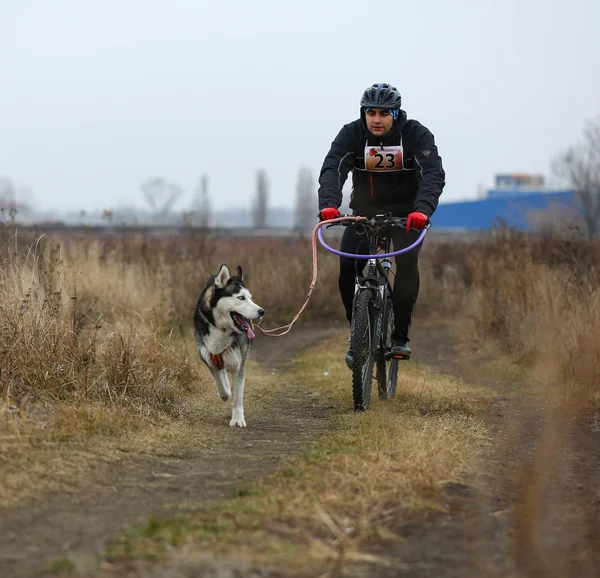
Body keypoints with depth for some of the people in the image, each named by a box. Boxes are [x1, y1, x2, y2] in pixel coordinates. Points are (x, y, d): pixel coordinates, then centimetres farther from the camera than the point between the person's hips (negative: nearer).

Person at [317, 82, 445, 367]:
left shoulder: (417, 135, -19)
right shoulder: (351, 134, -15)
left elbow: (434, 174, -32)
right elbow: (332, 170, -29)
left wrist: (422, 210, -51)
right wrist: (328, 204, -50)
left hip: (406, 213, -2)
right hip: (365, 212, 2)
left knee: (407, 259, -27)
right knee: (347, 266, -17)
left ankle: (400, 336, -16)